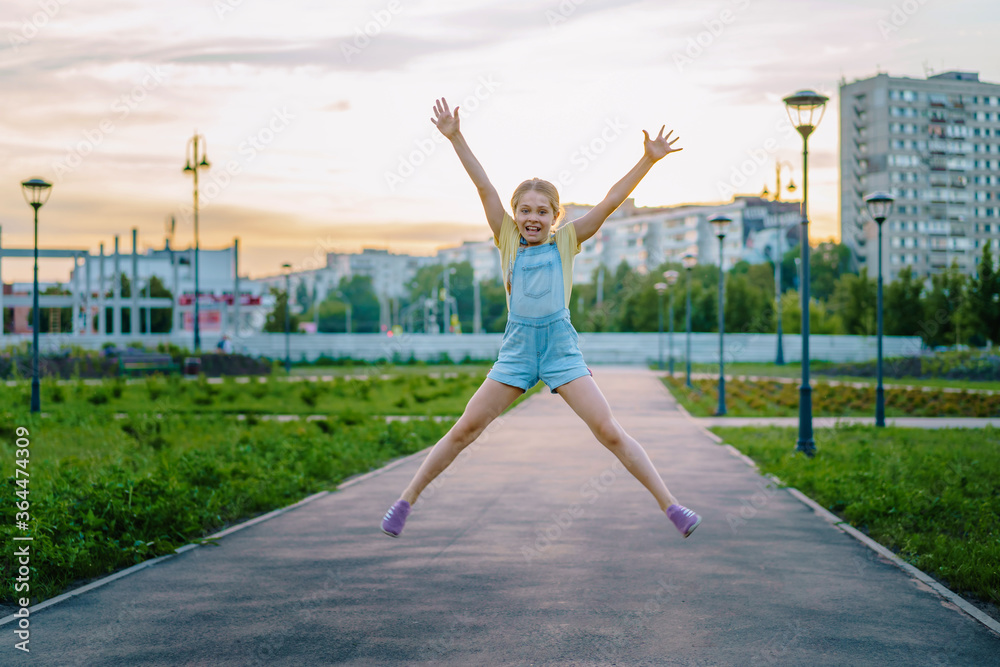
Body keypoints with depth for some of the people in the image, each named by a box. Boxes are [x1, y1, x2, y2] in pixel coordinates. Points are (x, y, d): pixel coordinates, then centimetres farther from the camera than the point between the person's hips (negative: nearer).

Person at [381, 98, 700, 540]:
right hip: (517, 348, 1)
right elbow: (484, 188, -2)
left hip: (561, 346, -1)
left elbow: (610, 202, -3)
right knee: (464, 429, 2)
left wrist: (648, 160, -9)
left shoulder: (566, 241, 3)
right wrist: (455, 138, -5)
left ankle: (670, 506, -2)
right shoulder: (507, 239, 5)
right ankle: (406, 499, 13)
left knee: (610, 432, -7)